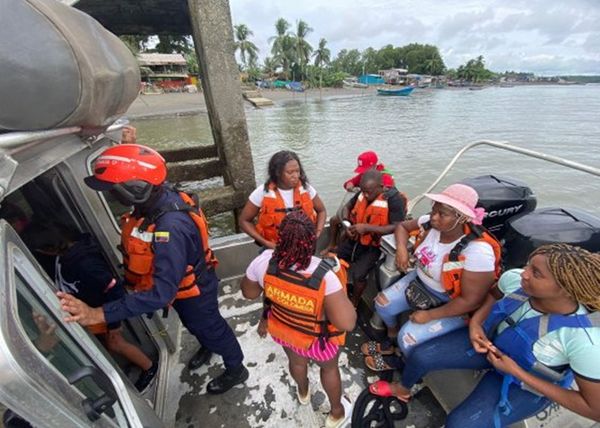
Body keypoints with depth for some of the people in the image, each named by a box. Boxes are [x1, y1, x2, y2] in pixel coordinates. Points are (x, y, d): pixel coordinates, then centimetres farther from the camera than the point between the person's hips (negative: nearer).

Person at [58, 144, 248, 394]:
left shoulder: (171, 227, -44)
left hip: (193, 292, -7)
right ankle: (207, 347, 67)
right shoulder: (159, 197, -17)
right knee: (194, 325, 34)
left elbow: (162, 292, -44)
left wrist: (100, 314, -43)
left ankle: (236, 370, 49)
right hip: (181, 286, 7)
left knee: (210, 329, 20)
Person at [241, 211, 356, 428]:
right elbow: (347, 324, -34)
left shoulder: (264, 261, -29)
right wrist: (341, 294, -19)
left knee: (296, 362, 38)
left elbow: (249, 293, -11)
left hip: (282, 331, 4)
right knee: (329, 368, 31)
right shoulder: (324, 277, -40)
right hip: (318, 339, -3)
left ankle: (303, 393, 72)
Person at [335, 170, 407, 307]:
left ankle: (354, 303, 11)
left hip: (374, 244, -6)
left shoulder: (394, 199, -21)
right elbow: (347, 207, 10)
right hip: (356, 238, 6)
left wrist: (367, 227, -32)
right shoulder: (363, 193, -4)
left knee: (358, 274, -19)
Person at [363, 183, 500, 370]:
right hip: (420, 281, 6)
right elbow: (402, 226, 3)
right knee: (382, 303, 1)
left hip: (449, 304, -6)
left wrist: (430, 315, -21)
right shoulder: (430, 223, -17)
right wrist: (401, 248, -18)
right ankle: (391, 341, 32)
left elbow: (471, 301, -26)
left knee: (408, 337, -16)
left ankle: (398, 362, 23)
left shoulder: (478, 251, -34)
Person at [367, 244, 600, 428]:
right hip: (489, 339, 4)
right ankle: (403, 389, 33)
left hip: (525, 384, -4)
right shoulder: (514, 278, -24)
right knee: (420, 356, -4)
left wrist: (516, 372, -26)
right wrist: (475, 322, -13)